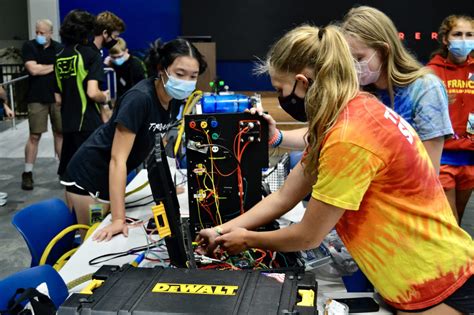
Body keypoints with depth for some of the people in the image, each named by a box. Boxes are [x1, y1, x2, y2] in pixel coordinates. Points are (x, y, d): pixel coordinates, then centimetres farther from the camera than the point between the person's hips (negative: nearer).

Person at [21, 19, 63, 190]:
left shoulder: (60, 48, 6)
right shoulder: (29, 46, 0)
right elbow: (33, 69, -11)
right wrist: (54, 67, -2)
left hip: (58, 97, 2)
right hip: (37, 98, -2)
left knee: (60, 133, 7)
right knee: (34, 136, 0)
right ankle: (27, 173, 9)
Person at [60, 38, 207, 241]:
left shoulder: (174, 98, -7)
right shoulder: (139, 99, -30)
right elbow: (117, 159, -32)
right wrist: (118, 219, -35)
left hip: (113, 178, 8)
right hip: (89, 176, -7)